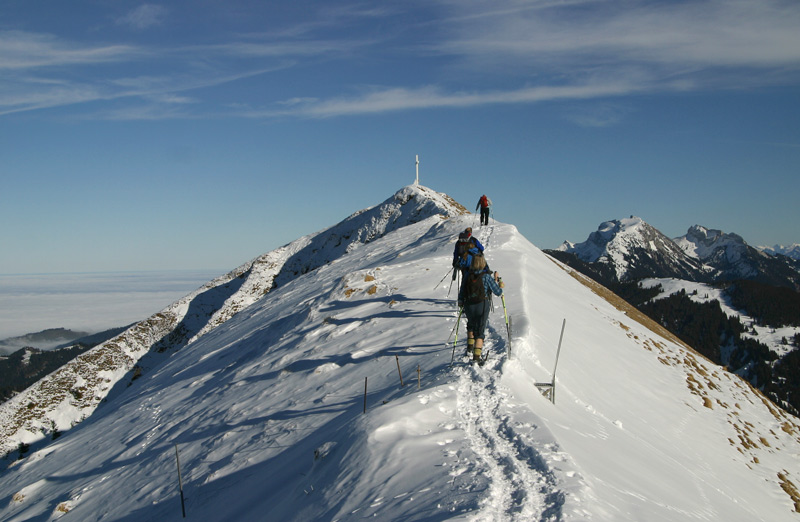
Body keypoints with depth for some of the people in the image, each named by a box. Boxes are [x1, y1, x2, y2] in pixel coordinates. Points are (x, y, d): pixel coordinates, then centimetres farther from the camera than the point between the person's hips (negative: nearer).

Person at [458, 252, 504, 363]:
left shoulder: (468, 276, -1)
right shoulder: (487, 276, -10)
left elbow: (461, 293, 5)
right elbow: (498, 292, -6)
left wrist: (460, 302, 19)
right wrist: (500, 285, 12)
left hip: (469, 306, 3)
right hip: (482, 306, -3)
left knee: (471, 326, 30)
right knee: (479, 331, 3)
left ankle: (470, 348, 25)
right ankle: (476, 357, -6)